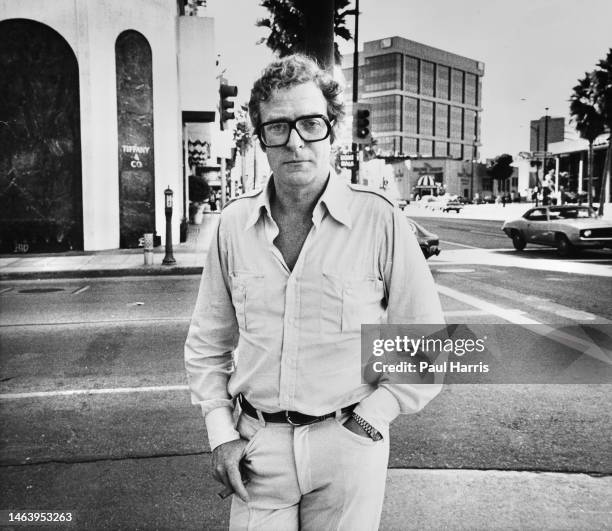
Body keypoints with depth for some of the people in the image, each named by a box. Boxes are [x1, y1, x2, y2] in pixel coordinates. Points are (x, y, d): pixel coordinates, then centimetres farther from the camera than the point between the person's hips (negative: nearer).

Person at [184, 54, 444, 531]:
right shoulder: (234, 224, -1)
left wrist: (366, 423, -9)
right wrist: (221, 433, 1)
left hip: (347, 444, -2)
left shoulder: (379, 222, -11)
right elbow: (206, 344, 8)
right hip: (257, 445, 2)